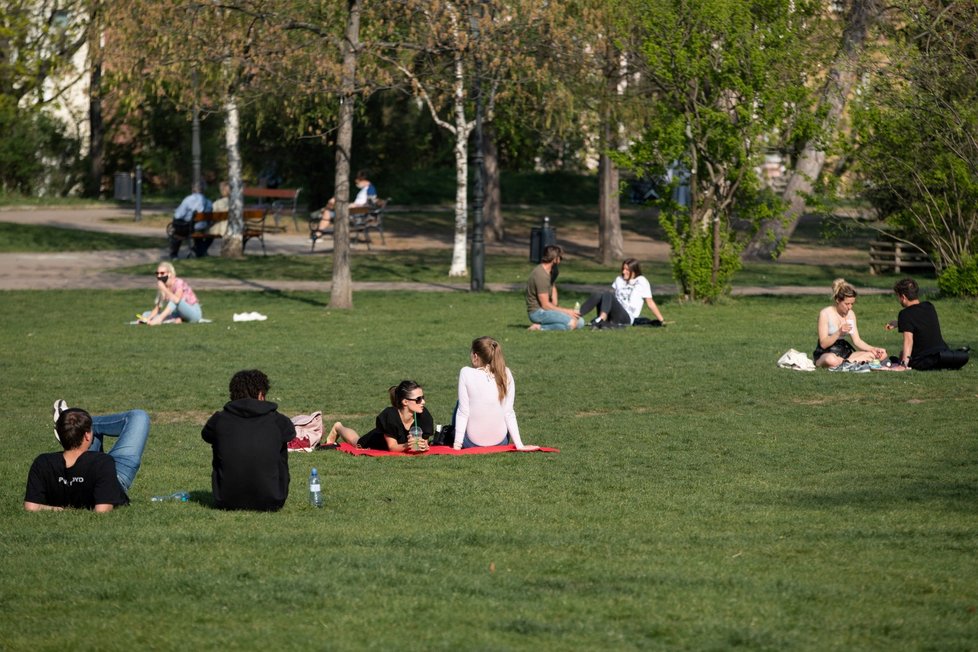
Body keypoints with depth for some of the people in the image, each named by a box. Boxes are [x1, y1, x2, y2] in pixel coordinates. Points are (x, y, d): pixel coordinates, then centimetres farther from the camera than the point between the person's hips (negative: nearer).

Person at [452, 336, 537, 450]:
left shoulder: (466, 373, -11)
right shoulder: (505, 374, -4)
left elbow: (463, 411, -12)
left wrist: (457, 442, -9)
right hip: (500, 441, 2)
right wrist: (519, 445, -1)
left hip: (473, 442, -2)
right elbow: (509, 412, -4)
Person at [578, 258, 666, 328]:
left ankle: (601, 319, -50)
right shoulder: (619, 280, 21)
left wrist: (662, 320, 1)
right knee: (598, 295, -23)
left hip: (626, 318, -5)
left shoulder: (641, 282, 5)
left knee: (607, 294, -29)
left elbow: (650, 303, 4)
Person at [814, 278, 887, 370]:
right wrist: (839, 332, -28)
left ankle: (844, 364, -22)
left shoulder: (850, 314, 9)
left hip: (844, 352, 7)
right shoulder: (825, 313, -9)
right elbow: (823, 344, -13)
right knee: (831, 360, -44)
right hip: (825, 354, -7)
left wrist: (873, 349, -8)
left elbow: (857, 341, 8)